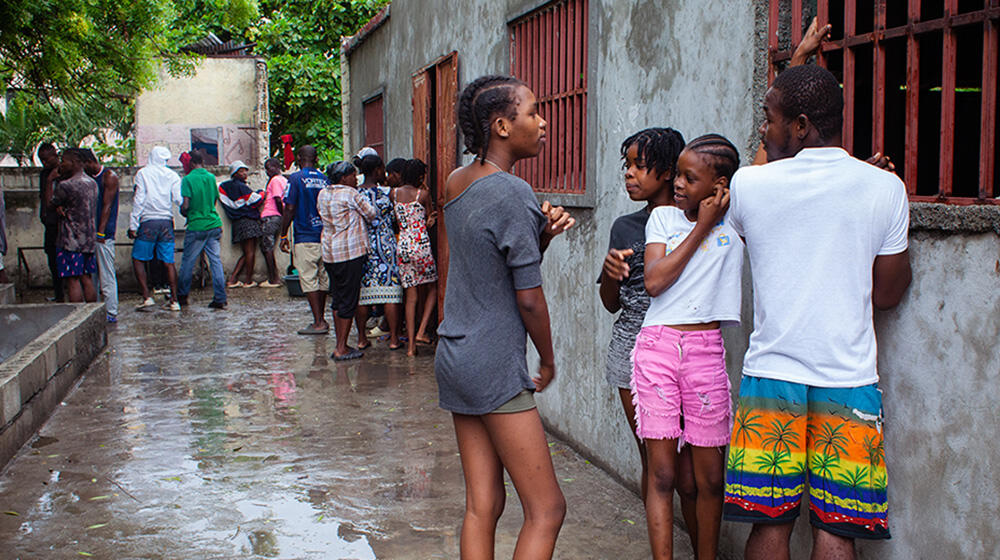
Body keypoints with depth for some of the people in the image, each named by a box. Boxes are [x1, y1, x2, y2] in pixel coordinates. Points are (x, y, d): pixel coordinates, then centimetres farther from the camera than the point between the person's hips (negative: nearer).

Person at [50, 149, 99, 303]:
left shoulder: (65, 186, -16)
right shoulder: (92, 183, 9)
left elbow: (49, 204, -1)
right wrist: (61, 207, 0)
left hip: (71, 241, -7)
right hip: (89, 238, 8)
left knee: (73, 280, -4)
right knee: (86, 279, 12)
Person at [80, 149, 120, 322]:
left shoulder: (109, 177, -5)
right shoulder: (89, 179, 19)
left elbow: (107, 206, -12)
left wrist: (100, 233, -18)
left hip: (104, 235, -8)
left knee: (107, 275, -7)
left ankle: (111, 313, -4)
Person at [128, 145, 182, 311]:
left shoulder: (143, 173, -1)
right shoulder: (172, 175, 5)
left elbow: (138, 200, -5)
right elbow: (178, 200, -4)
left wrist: (133, 226, -4)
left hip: (148, 222, -3)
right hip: (166, 222, 3)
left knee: (138, 260, 6)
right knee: (168, 262, 5)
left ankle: (146, 297, -5)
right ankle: (174, 300, 3)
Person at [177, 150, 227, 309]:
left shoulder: (188, 179, -9)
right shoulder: (211, 177, 7)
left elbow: (185, 205, -14)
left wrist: (185, 214, 7)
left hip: (196, 226, -4)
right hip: (214, 224, 4)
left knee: (188, 262, 9)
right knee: (216, 261, 3)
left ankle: (182, 296, 20)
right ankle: (220, 298, -1)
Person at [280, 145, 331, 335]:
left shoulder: (296, 178, -7)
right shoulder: (324, 179, 8)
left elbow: (289, 209, -10)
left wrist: (283, 235, -3)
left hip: (305, 238, -5)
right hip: (325, 237, 6)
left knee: (309, 280, -3)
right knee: (322, 279, 12)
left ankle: (318, 323, -6)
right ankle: (321, 320, 17)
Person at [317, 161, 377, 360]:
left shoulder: (322, 194, 10)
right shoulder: (350, 194, -11)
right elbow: (372, 214, -5)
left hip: (329, 252, 8)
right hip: (350, 251, -8)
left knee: (338, 299, 14)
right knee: (348, 301, -2)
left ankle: (340, 346, 17)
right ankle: (342, 349, -1)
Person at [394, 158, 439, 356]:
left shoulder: (395, 193, 6)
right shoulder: (423, 194, -4)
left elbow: (394, 221, 11)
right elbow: (428, 222, 4)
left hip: (402, 246, 4)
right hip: (421, 245, -4)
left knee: (411, 296, 8)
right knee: (431, 290, 15)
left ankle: (410, 344, 6)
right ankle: (421, 332, 2)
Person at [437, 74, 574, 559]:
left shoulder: (456, 183, 9)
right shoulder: (513, 194, -16)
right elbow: (529, 298, -13)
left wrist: (543, 235, -1)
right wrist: (548, 362, 2)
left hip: (455, 358, 9)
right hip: (495, 367, -9)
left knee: (482, 506, 11)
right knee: (545, 510, -1)